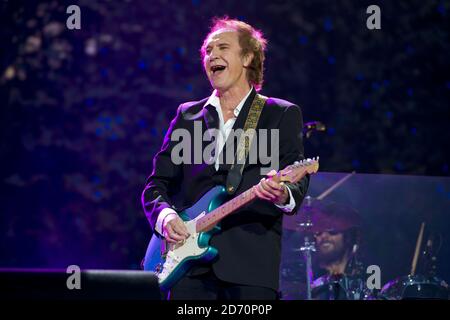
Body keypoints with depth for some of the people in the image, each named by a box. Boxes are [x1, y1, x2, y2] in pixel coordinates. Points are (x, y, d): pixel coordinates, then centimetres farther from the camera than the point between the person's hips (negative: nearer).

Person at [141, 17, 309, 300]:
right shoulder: (187, 115, 18)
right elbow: (157, 183, 17)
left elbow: (298, 184, -1)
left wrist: (282, 194, -25)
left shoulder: (283, 115, 8)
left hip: (251, 265, -3)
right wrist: (164, 215, -5)